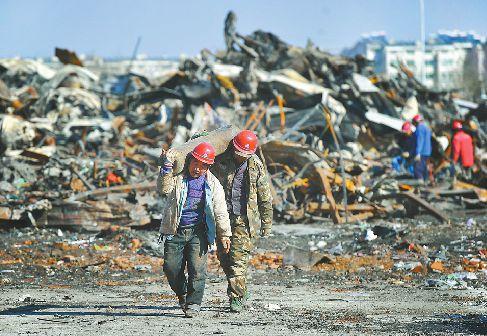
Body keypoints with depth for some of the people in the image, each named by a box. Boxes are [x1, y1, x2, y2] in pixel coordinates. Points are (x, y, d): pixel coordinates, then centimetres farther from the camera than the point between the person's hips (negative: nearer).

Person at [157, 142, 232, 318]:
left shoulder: (213, 184, 5)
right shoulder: (177, 176, 1)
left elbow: (220, 212, 8)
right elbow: (164, 188, -18)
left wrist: (225, 235, 7)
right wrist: (167, 165, -27)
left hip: (198, 232, 0)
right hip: (175, 231, 0)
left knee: (197, 269, -9)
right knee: (171, 267, -2)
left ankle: (193, 303, 1)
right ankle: (182, 294, 24)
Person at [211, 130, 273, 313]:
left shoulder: (256, 166, -3)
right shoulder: (221, 160, -3)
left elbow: (265, 197, 5)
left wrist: (266, 223, 7)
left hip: (244, 219, -3)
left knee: (239, 258, -9)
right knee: (223, 256, 7)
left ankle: (237, 297, -4)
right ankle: (241, 290, 25)